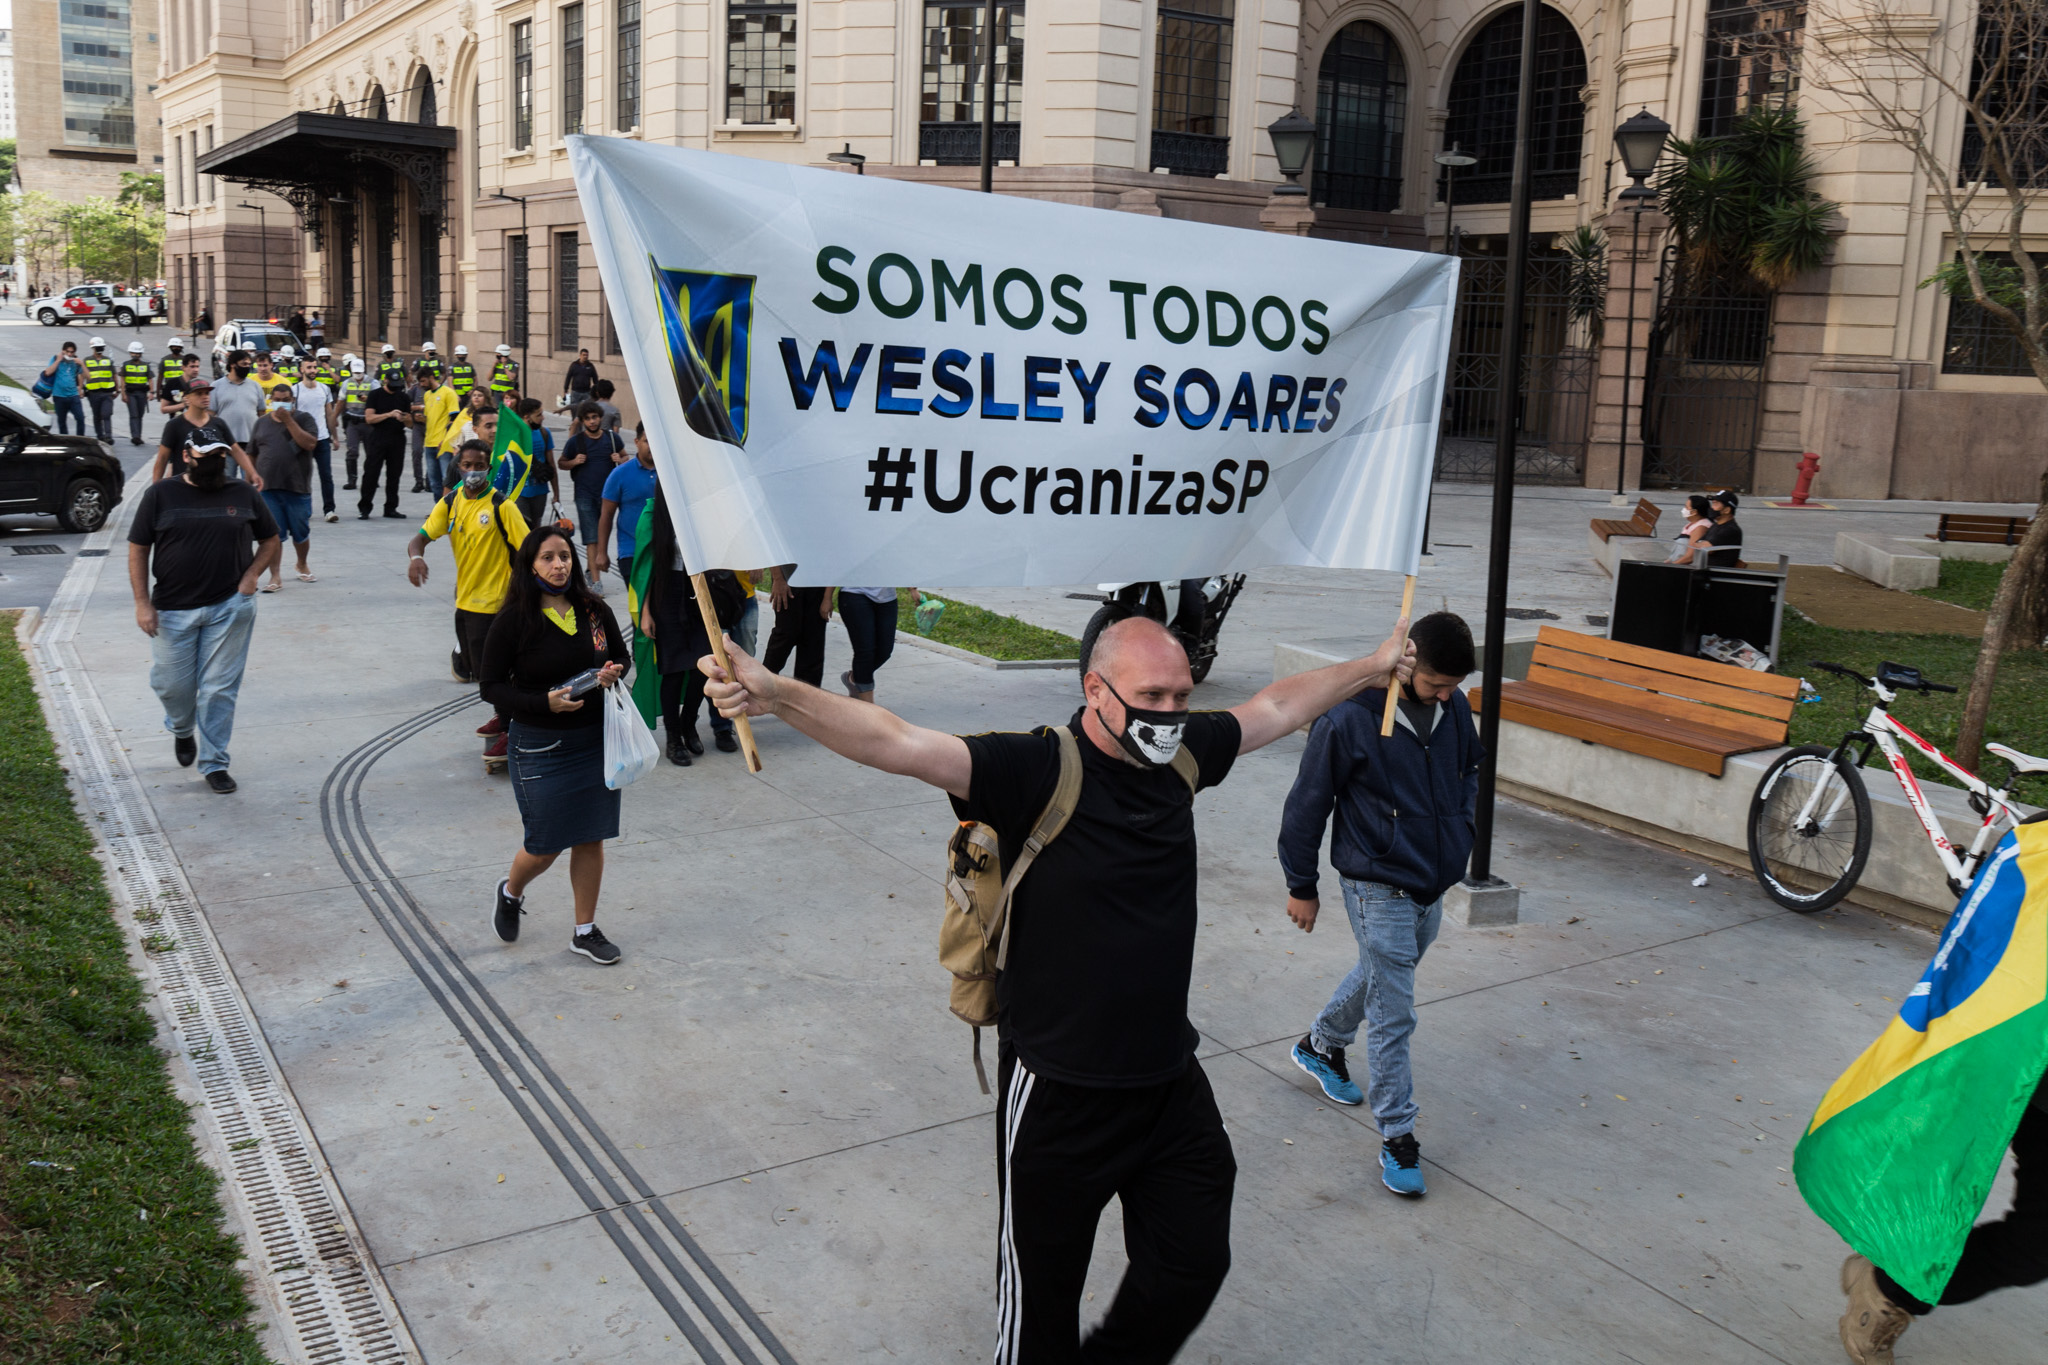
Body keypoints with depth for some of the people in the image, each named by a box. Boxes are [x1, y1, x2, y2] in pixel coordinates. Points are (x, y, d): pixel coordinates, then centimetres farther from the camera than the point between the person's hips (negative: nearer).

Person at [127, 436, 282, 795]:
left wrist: (251, 576, -3)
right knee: (172, 684, 8)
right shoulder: (160, 495, 1)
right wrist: (142, 603, -5)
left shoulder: (244, 496, 5)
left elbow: (270, 541, 14)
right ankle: (182, 731, 41)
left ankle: (214, 763, 11)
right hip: (172, 609, 0)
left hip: (230, 607, 0)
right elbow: (138, 550, 2)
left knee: (219, 688, 1)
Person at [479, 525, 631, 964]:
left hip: (596, 739, 4)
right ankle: (511, 893, 38)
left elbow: (622, 656, 16)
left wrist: (614, 672, -8)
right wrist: (544, 702, -22)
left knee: (591, 838, 9)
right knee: (545, 844, 4)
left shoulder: (594, 611, 1)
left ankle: (586, 930, 25)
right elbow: (491, 687, -8)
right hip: (540, 746, -4)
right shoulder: (513, 620, -11)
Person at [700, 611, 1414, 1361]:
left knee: (1193, 1266, 17)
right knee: (1041, 1301, 10)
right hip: (1059, 1096, -6)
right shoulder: (1035, 772, -19)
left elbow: (1278, 706, 18)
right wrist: (774, 694, -46)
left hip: (1171, 1080, 6)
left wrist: (1371, 667, 29)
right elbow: (898, 743, -32)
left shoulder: (1179, 755, 0)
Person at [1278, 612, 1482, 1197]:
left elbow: (1468, 769, 20)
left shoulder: (1453, 708, -3)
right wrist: (1301, 887, -6)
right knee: (1392, 1016, -3)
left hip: (1433, 886, 7)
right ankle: (1397, 1138, 10)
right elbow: (1307, 804, -12)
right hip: (1378, 890, -7)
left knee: (1380, 977, 26)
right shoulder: (1350, 718, -22)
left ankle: (1321, 1044, 51)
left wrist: (1457, 829, 10)